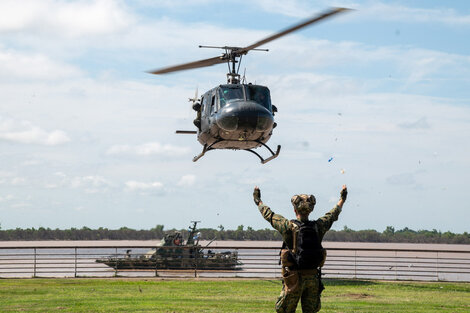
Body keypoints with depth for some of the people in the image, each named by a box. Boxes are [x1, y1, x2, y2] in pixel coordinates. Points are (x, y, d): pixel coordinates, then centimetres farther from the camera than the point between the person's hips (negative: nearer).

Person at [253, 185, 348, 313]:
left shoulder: (289, 227, -10)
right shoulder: (318, 227, -1)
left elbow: (268, 214, 3)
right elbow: (333, 214, 17)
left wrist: (258, 201, 21)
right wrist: (342, 199, 35)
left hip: (294, 279, -3)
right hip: (313, 278, 3)